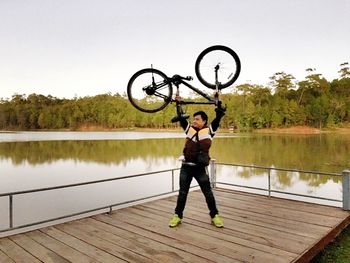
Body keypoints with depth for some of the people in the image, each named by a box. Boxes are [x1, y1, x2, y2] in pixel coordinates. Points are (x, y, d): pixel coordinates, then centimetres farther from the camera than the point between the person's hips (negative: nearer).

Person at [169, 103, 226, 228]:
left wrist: (218, 104, -8)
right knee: (182, 192, 12)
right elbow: (180, 117, 4)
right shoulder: (189, 128, 7)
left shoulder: (209, 130, 0)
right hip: (186, 167, 3)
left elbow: (218, 117, -5)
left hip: (200, 168, -2)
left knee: (208, 192, 9)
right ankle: (178, 215, 25)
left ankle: (215, 215, 25)